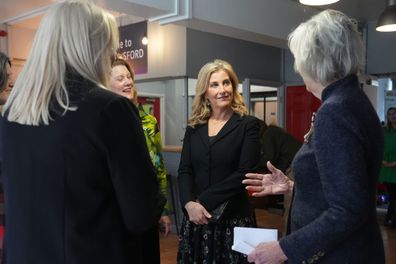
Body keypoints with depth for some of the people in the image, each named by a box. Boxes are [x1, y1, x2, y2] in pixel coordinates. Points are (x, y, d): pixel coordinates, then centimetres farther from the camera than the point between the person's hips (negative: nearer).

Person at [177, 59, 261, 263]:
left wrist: (204, 201, -15)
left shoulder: (248, 125, -3)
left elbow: (244, 173, -11)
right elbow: (184, 171, 3)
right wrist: (189, 203, -15)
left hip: (233, 217, -3)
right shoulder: (194, 127, 9)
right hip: (196, 217, 3)